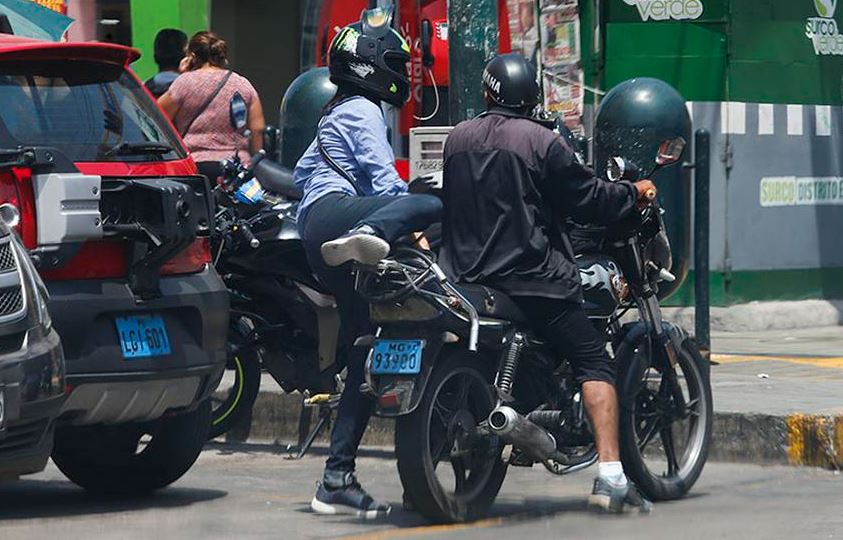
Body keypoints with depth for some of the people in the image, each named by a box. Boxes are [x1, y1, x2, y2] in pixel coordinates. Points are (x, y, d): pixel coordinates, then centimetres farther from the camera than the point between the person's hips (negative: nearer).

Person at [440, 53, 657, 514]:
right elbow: (587, 200, -5)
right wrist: (634, 193, 13)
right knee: (593, 362, -3)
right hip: (531, 277, -6)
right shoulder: (542, 142, -7)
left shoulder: (456, 140, 11)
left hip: (465, 279, 6)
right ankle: (610, 477, -17)